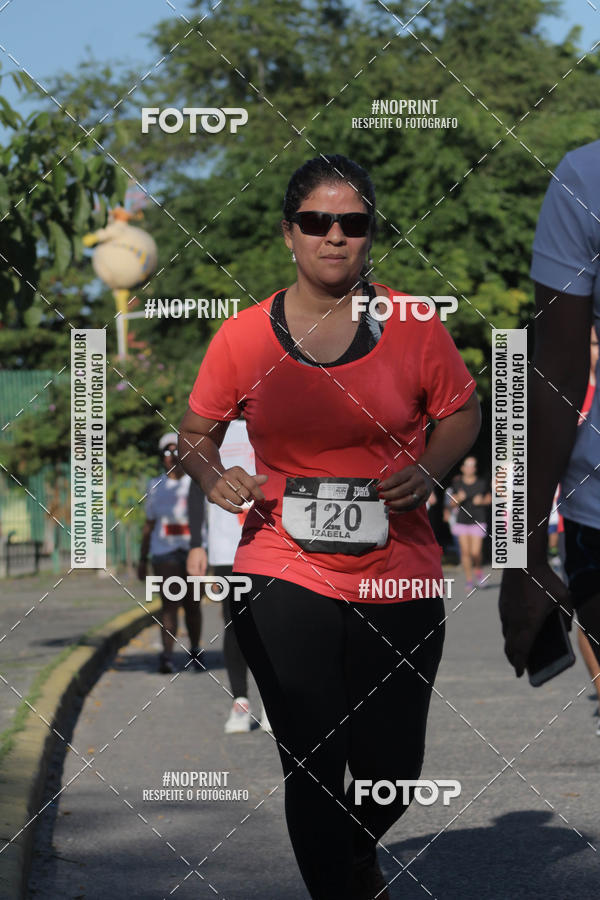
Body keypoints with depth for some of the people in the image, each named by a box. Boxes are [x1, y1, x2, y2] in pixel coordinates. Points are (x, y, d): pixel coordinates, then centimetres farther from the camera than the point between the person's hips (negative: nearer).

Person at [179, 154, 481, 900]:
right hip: (285, 582, -1)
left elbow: (461, 413, 12)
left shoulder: (414, 326, -1)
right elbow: (195, 433, 13)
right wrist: (213, 477, -8)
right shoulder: (242, 338, -1)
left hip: (398, 579, 1)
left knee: (392, 771, 10)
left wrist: (429, 468, -7)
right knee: (312, 768, -3)